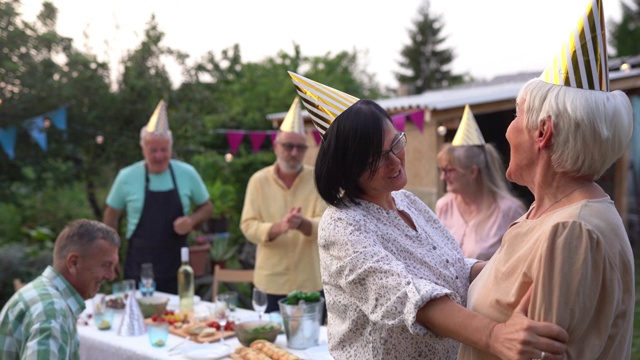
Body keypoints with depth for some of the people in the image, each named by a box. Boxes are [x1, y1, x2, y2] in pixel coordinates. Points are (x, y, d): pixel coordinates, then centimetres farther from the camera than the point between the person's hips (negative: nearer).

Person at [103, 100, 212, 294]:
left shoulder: (187, 174, -2)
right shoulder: (127, 177, -3)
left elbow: (206, 207, 10)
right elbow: (111, 214, 9)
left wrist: (191, 221, -11)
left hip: (176, 268, 1)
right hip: (137, 268, -1)